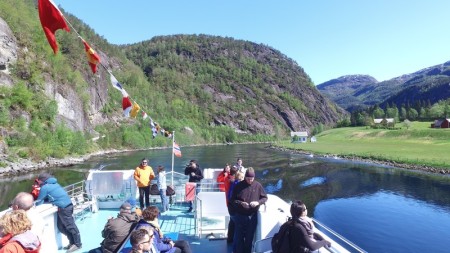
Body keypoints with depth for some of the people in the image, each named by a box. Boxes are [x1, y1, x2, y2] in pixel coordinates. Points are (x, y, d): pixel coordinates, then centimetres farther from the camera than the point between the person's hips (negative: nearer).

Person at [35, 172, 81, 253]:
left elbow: (39, 201, 3)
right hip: (67, 204, 9)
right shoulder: (53, 183, 18)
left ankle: (77, 244, 9)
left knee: (70, 226, 0)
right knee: (61, 226, 17)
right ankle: (72, 242, 24)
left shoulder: (44, 187, -7)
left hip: (64, 207, -9)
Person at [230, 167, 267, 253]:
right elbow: (232, 199, -3)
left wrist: (258, 202, -14)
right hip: (240, 215, -1)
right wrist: (241, 203, -20)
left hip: (252, 216, 1)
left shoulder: (258, 185, -4)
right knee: (239, 236, 9)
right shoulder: (239, 185, -7)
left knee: (249, 236, 13)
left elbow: (265, 197, 5)